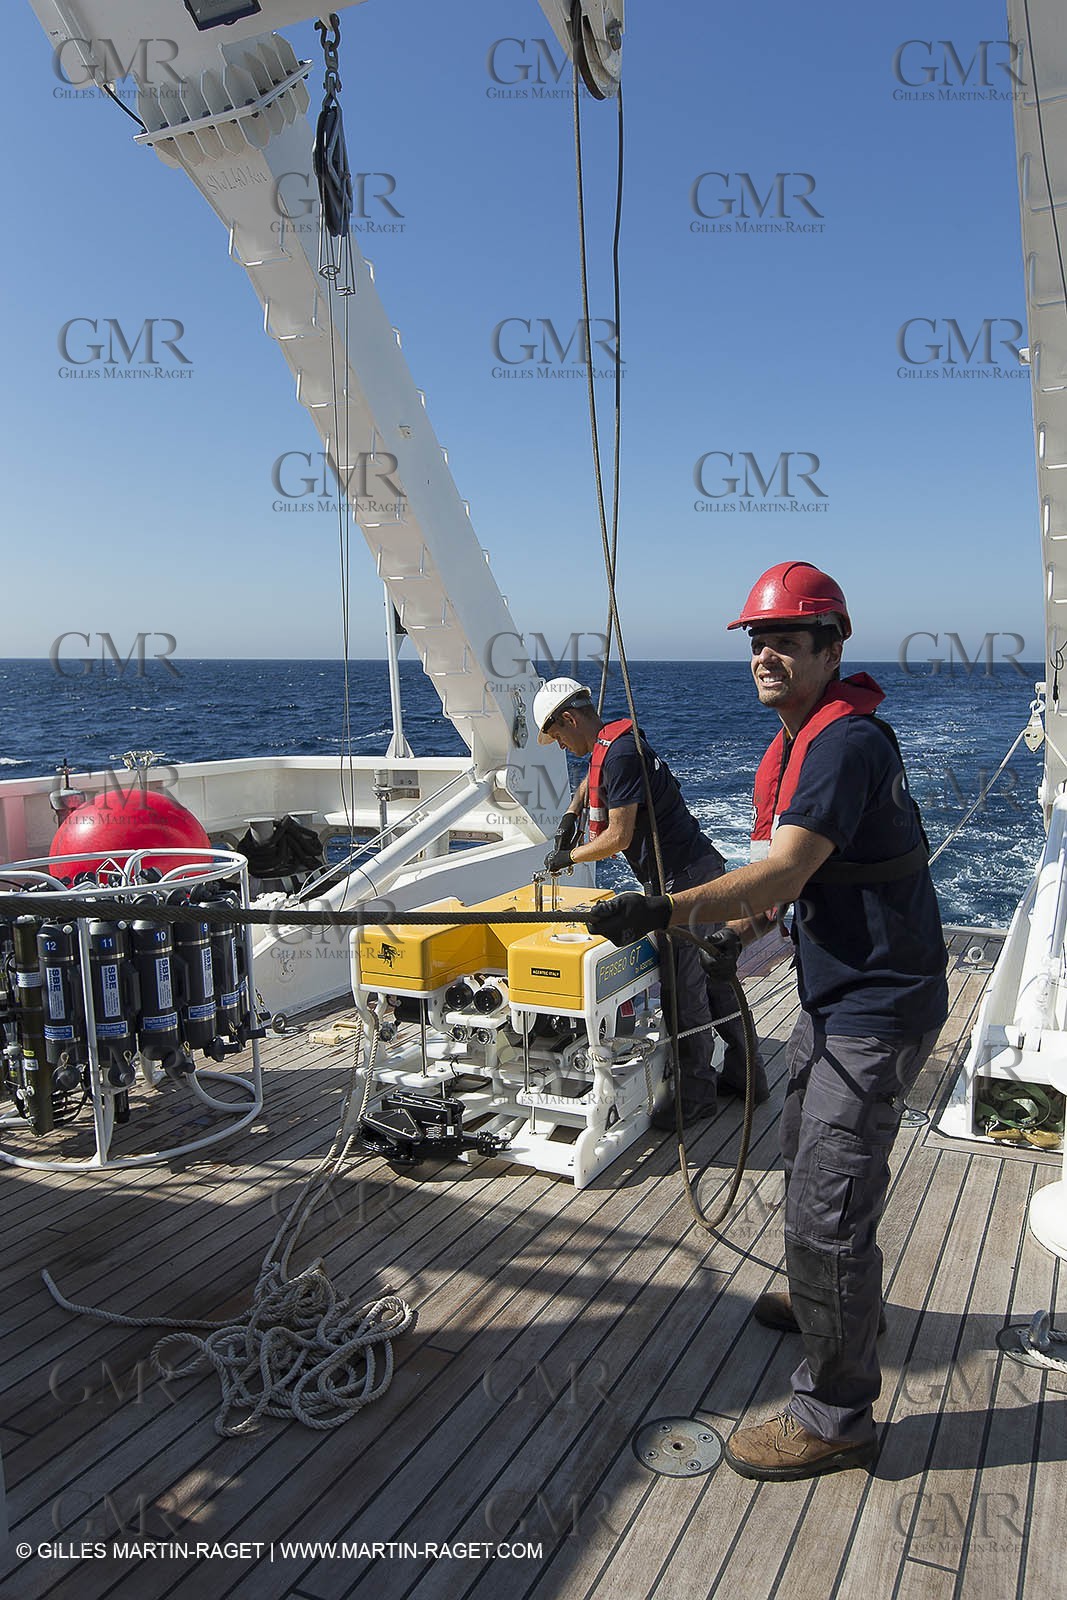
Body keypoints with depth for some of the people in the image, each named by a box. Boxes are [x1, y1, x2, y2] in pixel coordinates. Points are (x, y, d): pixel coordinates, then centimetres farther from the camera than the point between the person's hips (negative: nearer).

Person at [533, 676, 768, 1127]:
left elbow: (618, 837, -20)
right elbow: (592, 778, 38)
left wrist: (568, 856, -5)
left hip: (684, 882, -10)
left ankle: (695, 1093, 11)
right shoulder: (613, 744, 13)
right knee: (713, 979, 17)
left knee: (683, 991, -1)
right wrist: (571, 815, 24)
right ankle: (744, 1073, 29)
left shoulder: (619, 754, -19)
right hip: (702, 870, 10)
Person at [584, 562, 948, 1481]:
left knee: (827, 1205, -5)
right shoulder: (803, 738, 10)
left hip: (877, 1009, -11)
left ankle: (836, 1417, 13)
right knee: (807, 1154, 26)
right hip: (835, 998, 11)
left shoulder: (847, 740, -23)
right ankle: (823, 1301, 51)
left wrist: (669, 910, -40)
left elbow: (783, 872, -34)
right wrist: (740, 929, 8)